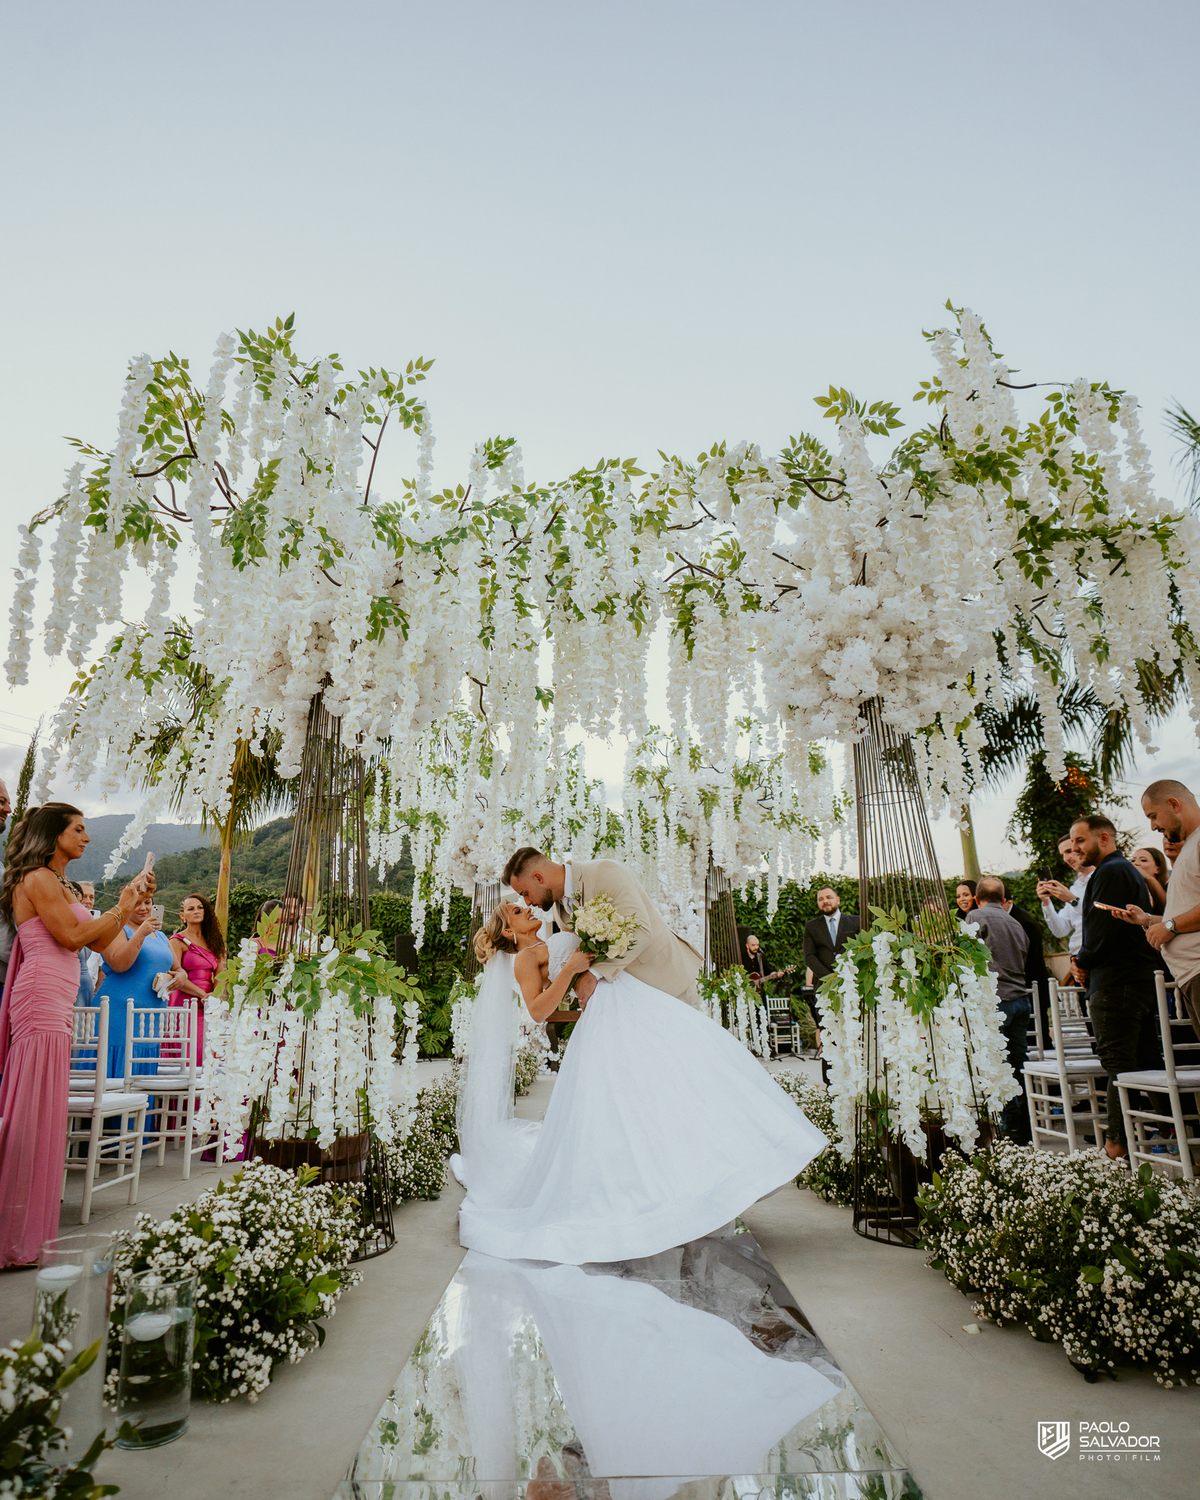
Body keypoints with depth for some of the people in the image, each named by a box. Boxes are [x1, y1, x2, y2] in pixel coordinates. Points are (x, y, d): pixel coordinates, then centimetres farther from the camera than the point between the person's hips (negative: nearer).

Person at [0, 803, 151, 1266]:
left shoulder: (59, 884, 21)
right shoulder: (38, 880, -8)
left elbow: (98, 942, 20)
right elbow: (71, 935, -15)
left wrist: (131, 904, 14)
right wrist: (120, 909, -5)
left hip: (55, 1006, 9)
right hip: (41, 1002, -9)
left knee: (41, 1114, 11)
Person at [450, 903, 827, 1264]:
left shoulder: (555, 945, 29)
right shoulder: (524, 958, 2)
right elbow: (538, 1011, -11)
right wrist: (569, 968, -16)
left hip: (632, 997, 8)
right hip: (605, 1011, -8)